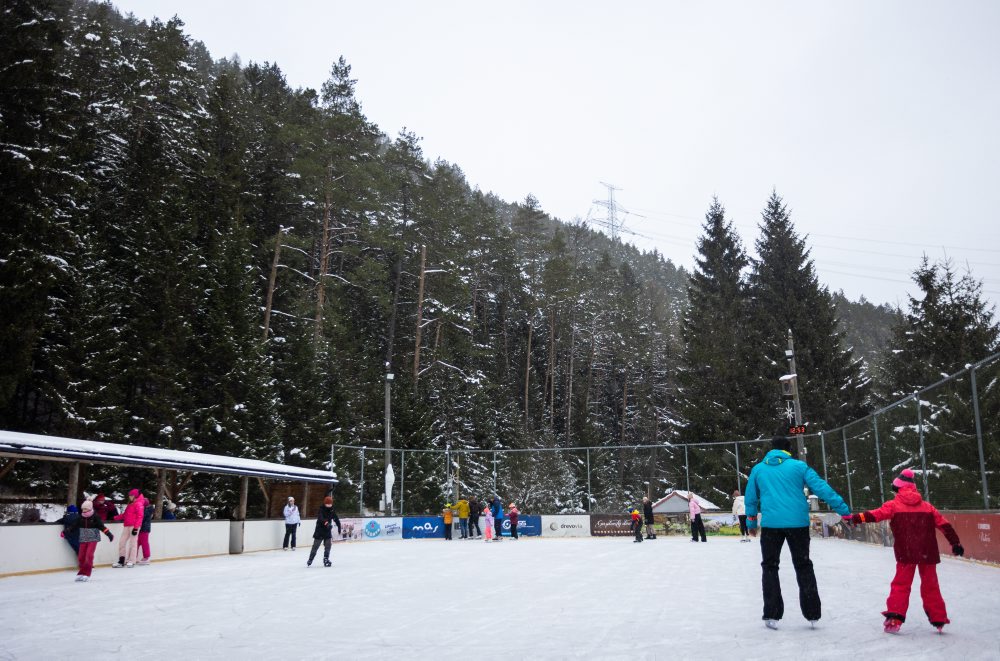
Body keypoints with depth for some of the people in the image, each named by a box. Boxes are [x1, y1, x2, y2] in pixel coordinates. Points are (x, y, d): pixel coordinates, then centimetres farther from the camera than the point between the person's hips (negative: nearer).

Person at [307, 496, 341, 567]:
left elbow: (337, 519, 5)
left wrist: (339, 527, -6)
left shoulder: (332, 511, 2)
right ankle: (310, 560, 14)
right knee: (315, 546, 1)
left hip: (328, 532, 4)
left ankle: (326, 559, 13)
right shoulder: (321, 510, -15)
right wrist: (326, 522, -51)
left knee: (328, 546, 1)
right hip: (319, 532, -4)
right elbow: (320, 518, -34)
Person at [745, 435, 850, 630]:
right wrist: (844, 510, -2)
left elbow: (750, 499, 12)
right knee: (803, 566, 15)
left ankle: (772, 614, 6)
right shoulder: (798, 466, 2)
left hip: (771, 524, 0)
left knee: (770, 566, 12)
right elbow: (822, 488, -4)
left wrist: (751, 523, 24)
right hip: (798, 523, 0)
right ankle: (812, 613, 16)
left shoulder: (758, 469, 9)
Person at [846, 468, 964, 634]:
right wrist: (955, 543, 18)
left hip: (906, 553, -3)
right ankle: (939, 619, 21)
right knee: (930, 585, 16)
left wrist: (856, 518, -11)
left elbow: (876, 515, -9)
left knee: (901, 584, 4)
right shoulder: (927, 506, 12)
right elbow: (944, 524, 12)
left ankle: (895, 617, -7)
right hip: (928, 553, 3)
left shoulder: (894, 505, 1)